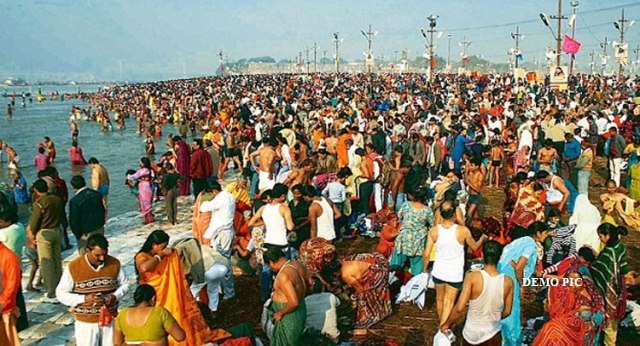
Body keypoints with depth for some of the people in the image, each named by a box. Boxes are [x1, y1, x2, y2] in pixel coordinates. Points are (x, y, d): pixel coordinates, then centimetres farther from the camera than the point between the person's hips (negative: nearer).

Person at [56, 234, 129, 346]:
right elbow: (61, 294, -7)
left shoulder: (114, 263, -7)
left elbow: (124, 285, 6)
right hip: (85, 322, -2)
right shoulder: (73, 267, -13)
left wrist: (115, 296, -15)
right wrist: (84, 299, -21)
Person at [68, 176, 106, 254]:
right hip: (100, 229, 6)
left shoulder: (74, 201, -20)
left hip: (86, 234, -6)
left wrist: (78, 235, -3)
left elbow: (73, 221, -15)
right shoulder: (97, 194, -3)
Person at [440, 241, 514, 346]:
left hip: (471, 334, 0)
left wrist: (447, 324, -6)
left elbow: (460, 308, -22)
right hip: (492, 336, 1)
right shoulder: (508, 282, -12)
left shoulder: (472, 277, -20)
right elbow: (507, 311, 0)